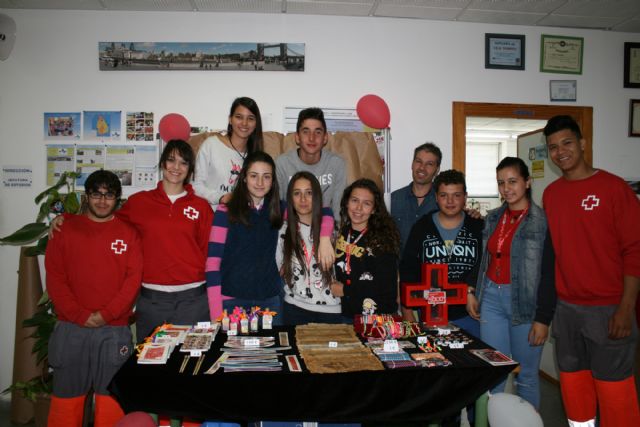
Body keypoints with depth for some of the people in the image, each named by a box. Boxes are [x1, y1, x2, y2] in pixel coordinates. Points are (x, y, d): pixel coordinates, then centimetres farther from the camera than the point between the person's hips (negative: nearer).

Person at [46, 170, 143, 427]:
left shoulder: (128, 233, 6)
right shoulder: (66, 228, 7)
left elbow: (134, 278, -1)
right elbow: (54, 277, 1)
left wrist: (106, 314, -11)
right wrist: (81, 315, -8)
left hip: (115, 331, 0)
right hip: (71, 329, 1)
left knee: (111, 398, 4)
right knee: (66, 396, 8)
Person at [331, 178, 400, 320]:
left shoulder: (382, 239, -13)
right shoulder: (341, 233, 1)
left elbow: (386, 286, -17)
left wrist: (345, 290, -12)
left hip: (380, 317, -4)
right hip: (346, 315, 4)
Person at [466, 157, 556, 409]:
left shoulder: (543, 222, -7)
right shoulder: (493, 218, 10)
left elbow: (550, 274, -9)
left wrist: (543, 318, -11)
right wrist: (472, 292, 8)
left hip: (525, 303, -4)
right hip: (491, 299, 5)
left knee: (527, 374, 7)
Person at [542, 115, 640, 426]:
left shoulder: (614, 188, -7)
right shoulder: (550, 193, 7)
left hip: (607, 308, -4)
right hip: (565, 307, 5)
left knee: (613, 388, 5)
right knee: (573, 384, 15)